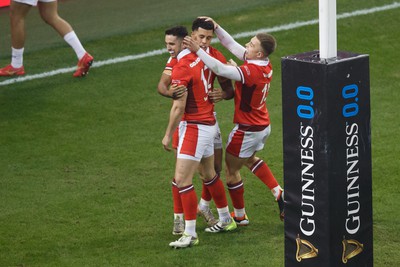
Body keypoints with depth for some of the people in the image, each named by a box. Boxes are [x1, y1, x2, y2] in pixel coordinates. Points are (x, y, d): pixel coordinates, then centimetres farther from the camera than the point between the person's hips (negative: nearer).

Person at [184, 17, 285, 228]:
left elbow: (221, 69, -39)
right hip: (263, 125, 9)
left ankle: (240, 216, 25)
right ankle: (279, 194, 23)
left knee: (231, 169, 10)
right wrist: (216, 27, -7)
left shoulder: (251, 71, -30)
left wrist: (198, 50, -37)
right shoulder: (265, 65, -4)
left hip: (247, 129, -9)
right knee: (249, 159, 33)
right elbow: (232, 45, 2)